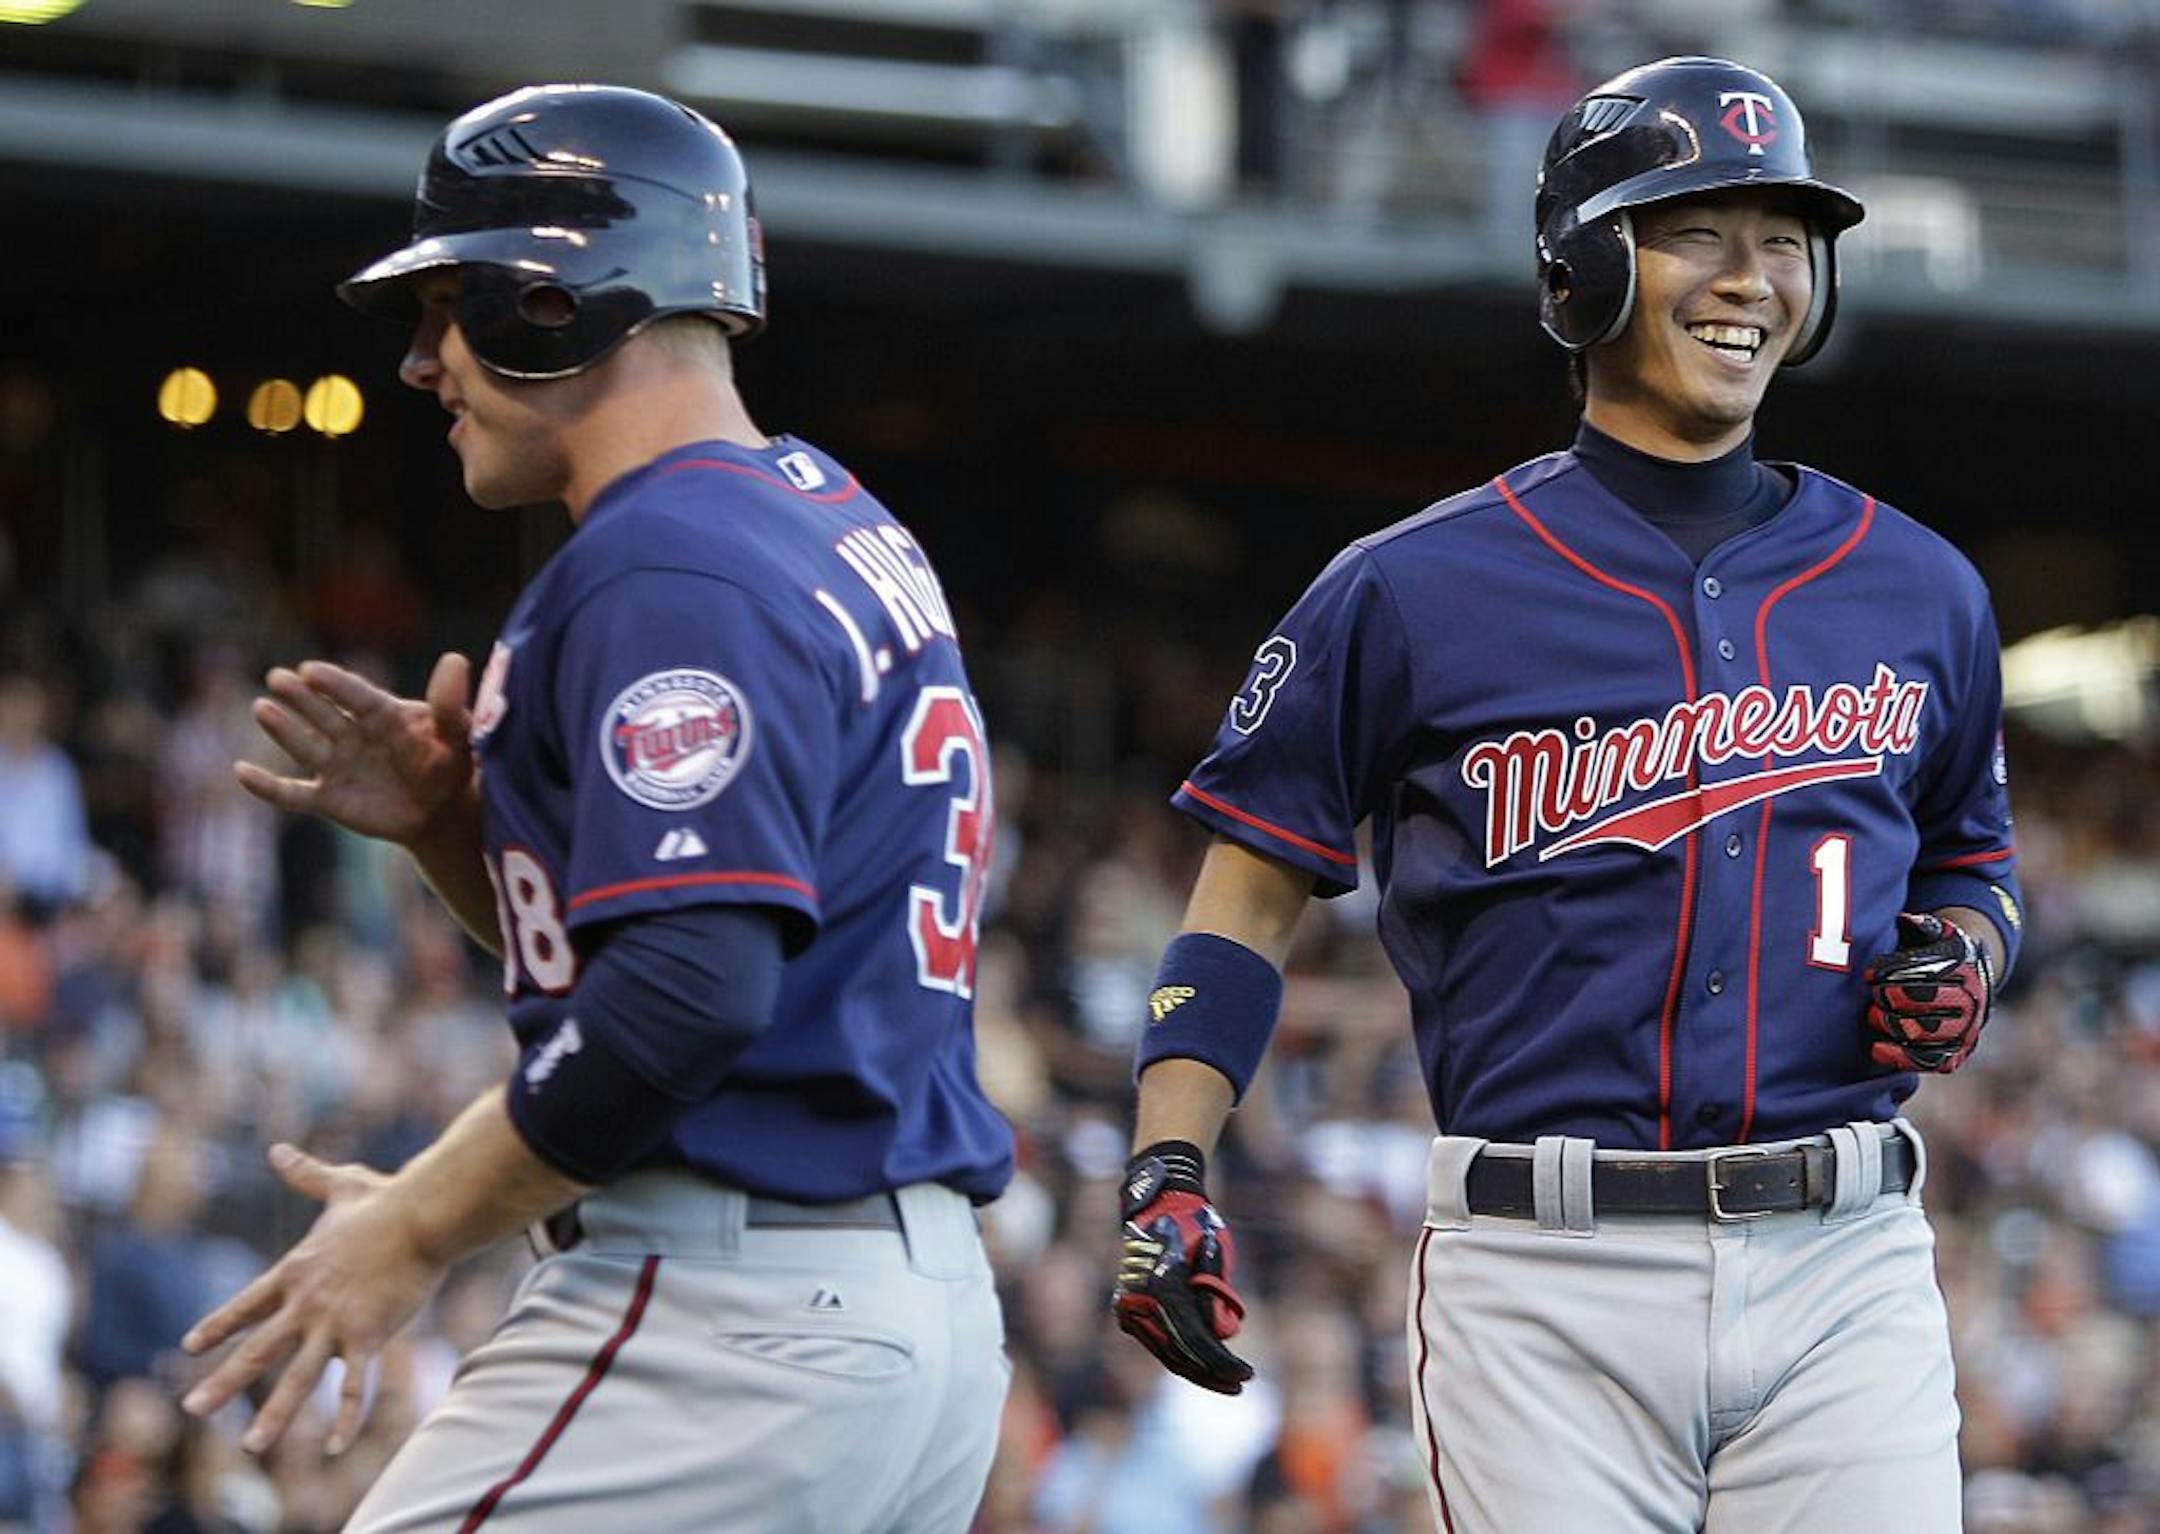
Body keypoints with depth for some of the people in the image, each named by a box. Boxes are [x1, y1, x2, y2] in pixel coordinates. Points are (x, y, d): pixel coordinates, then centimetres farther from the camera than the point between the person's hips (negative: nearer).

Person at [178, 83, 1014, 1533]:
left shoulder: (669, 571, -13)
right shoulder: (844, 531, 19)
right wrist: (449, 819, 9)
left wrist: (419, 1227, -13)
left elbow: (687, 994, -23)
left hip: (723, 1307, -10)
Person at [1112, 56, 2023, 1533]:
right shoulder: (1418, 592, 2)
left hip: (1843, 1263, 3)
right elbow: (1255, 887, 7)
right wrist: (1168, 1175, -4)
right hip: (1551, 1283, -3)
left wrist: (1963, 963, 3)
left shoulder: (1918, 592, 12)